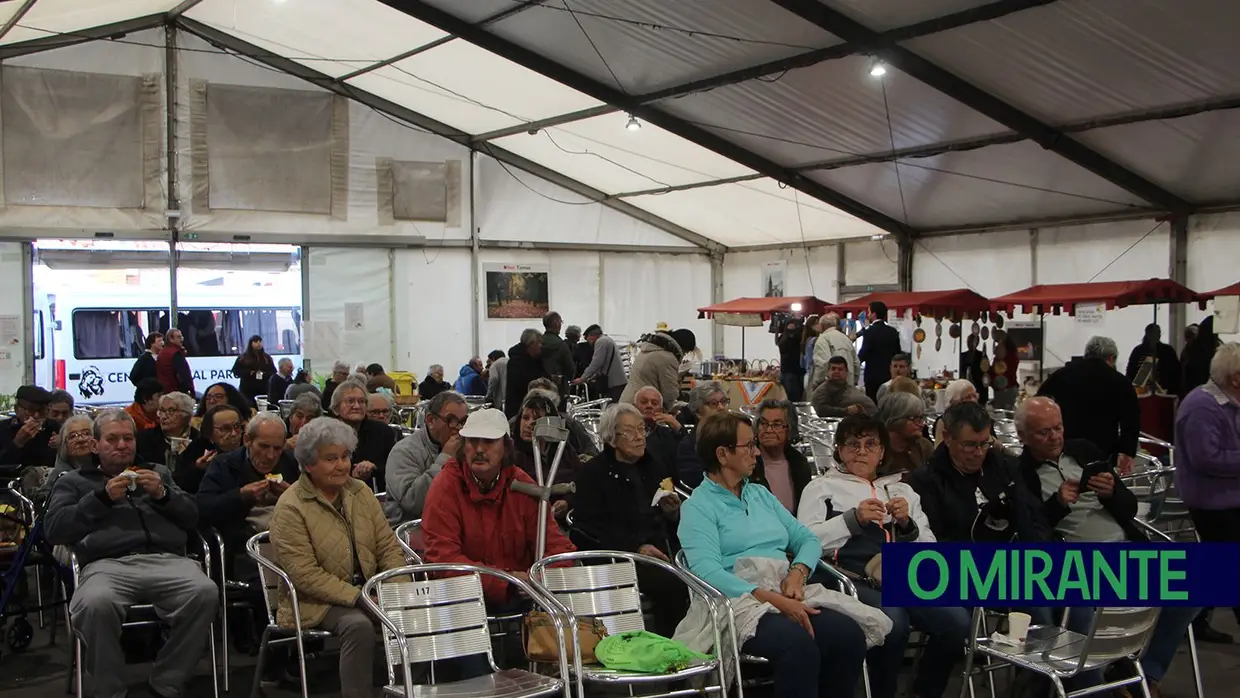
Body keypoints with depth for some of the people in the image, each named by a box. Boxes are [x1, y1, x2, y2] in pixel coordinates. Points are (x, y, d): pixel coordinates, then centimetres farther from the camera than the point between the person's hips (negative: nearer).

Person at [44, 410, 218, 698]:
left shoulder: (158, 472, 30)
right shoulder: (74, 481, 23)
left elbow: (191, 517, 21)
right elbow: (53, 530, 6)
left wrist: (162, 494, 3)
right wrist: (102, 498, -2)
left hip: (168, 560, 2)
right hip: (108, 564, -2)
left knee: (206, 593, -32)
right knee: (95, 603, -39)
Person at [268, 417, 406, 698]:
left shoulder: (360, 491, 8)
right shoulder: (290, 508, -10)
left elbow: (388, 546, 8)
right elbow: (305, 575, -17)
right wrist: (356, 597, -23)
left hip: (368, 591, 5)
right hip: (318, 602, -5)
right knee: (359, 625, -33)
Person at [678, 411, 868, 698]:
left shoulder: (761, 494, 22)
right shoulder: (698, 507, -1)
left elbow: (807, 538, 17)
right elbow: (707, 572, -16)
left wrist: (798, 572, -6)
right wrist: (770, 598, -25)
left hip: (787, 597, 6)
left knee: (849, 634, -23)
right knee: (797, 644, -35)